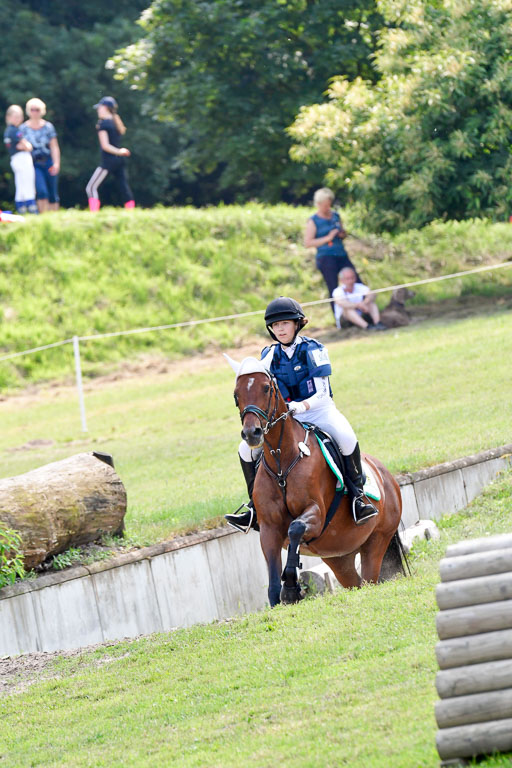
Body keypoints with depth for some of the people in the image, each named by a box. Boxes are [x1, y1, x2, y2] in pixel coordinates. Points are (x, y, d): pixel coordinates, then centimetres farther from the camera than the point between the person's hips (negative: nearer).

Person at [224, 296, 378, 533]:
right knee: (247, 449, -10)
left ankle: (358, 495, -20)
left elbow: (322, 394, -16)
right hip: (285, 416, 5)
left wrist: (301, 406, -34)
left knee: (346, 437, -35)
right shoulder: (270, 355, 4)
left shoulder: (312, 349, -10)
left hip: (318, 410, -5)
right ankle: (256, 507, 3)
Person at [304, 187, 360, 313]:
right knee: (333, 290, -5)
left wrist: (342, 234, 2)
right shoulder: (313, 221, -3)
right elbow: (308, 243, -9)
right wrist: (328, 238, -15)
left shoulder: (336, 216, 13)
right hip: (326, 257, -6)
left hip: (341, 255, 6)